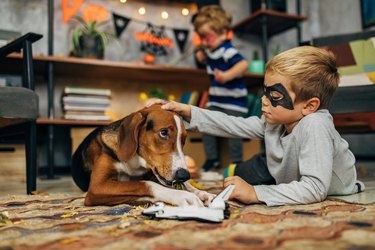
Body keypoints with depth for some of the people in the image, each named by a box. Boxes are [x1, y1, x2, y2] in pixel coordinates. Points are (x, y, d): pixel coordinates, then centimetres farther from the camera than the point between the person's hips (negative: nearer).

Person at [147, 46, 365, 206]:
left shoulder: (314, 125, -36)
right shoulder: (274, 120, -14)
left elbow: (315, 188, -41)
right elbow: (234, 125, -7)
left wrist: (255, 194, -39)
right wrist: (187, 112, -12)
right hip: (294, 185, 6)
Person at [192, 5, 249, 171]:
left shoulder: (227, 51, -21)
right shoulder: (210, 51, 6)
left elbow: (243, 64, -35)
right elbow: (202, 59, 29)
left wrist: (226, 76, -45)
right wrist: (201, 53, 8)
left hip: (233, 100, -8)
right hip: (215, 100, 9)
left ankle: (236, 161, 8)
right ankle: (212, 158, 17)